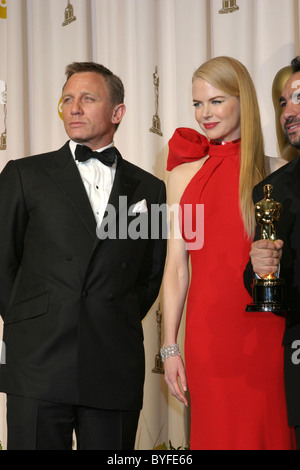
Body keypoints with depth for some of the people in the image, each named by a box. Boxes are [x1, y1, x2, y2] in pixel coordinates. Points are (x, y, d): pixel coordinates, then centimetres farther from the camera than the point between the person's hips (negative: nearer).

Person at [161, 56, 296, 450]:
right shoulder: (184, 174, 9)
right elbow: (176, 267, 8)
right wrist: (170, 347, 6)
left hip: (266, 329, -1)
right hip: (207, 329, 2)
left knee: (268, 431, 3)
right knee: (218, 432, 6)